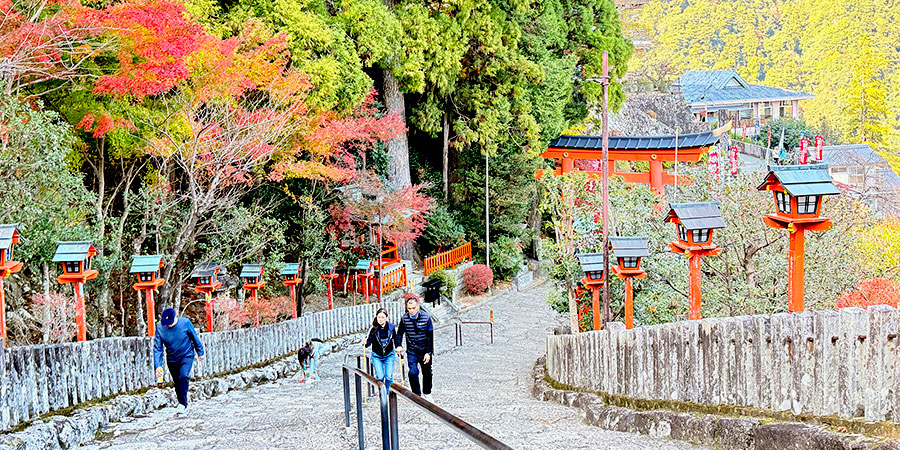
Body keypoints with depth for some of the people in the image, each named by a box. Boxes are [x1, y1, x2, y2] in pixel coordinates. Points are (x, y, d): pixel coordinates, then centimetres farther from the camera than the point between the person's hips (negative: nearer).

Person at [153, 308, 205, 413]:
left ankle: (182, 403, -16)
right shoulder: (160, 328, -12)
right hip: (172, 360, 3)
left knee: (184, 376, -23)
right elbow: (157, 348, -11)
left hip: (187, 356, -3)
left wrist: (200, 352, 10)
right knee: (177, 383, 8)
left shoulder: (185, 323, -16)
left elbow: (195, 338, 0)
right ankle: (182, 405, 24)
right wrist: (158, 365, -21)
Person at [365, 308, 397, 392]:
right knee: (380, 377, -9)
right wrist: (365, 343, -31)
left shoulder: (391, 327, -9)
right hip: (377, 356, -1)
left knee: (389, 377, -8)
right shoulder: (373, 328, -14)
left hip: (389, 355, 1)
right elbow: (368, 342, -8)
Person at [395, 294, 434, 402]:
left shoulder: (426, 317, -13)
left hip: (425, 350, 0)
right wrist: (398, 345, -10)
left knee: (427, 373, 12)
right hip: (412, 351, 0)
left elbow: (430, 337, -9)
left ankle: (427, 394, 31)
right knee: (413, 372, -12)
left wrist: (429, 352, -12)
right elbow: (399, 333, 7)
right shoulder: (404, 318, -7)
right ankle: (417, 395, 0)